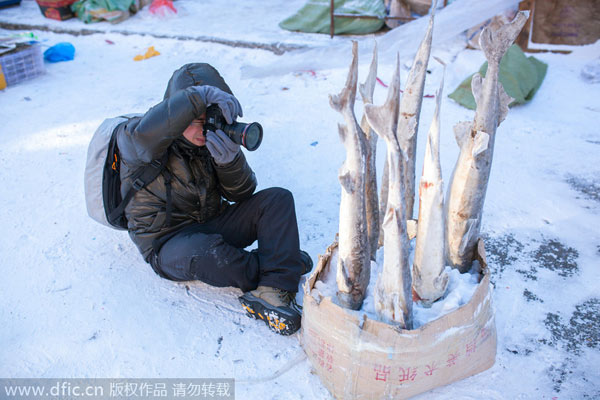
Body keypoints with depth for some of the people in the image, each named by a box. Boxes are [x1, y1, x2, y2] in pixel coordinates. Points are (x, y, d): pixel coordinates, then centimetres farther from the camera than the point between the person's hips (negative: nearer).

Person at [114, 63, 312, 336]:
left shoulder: (210, 139, 2)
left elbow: (241, 194, 0)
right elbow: (144, 132, -41)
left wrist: (230, 160, -22)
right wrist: (202, 95, -39)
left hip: (213, 225, 6)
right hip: (168, 243, -5)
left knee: (278, 199, -13)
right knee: (203, 252, -41)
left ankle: (272, 292, -29)